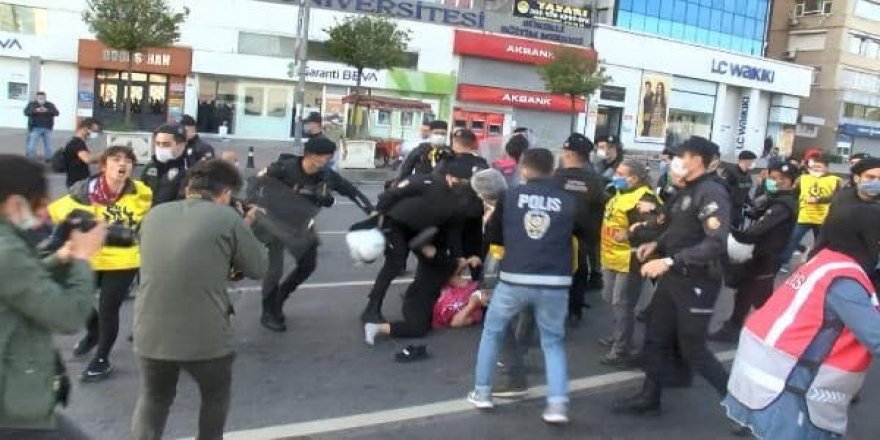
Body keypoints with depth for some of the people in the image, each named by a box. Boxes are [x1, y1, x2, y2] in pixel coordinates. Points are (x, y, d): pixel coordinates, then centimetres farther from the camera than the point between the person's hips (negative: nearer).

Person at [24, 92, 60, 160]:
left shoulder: (50, 105, 6)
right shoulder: (31, 104, 3)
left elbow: (56, 113, -6)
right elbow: (26, 112, -9)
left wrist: (47, 111, -22)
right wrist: (35, 111, -25)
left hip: (47, 128, 2)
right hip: (35, 128, -2)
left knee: (48, 146, 8)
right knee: (31, 146, -6)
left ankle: (48, 159, 19)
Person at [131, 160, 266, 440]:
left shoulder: (155, 214, 7)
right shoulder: (228, 218, -9)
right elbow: (258, 268, -1)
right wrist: (245, 228, 12)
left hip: (150, 334, 4)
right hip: (206, 337, -4)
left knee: (153, 399, 26)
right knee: (215, 396, 25)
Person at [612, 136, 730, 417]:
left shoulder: (712, 193, -19)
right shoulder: (686, 191, 10)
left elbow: (717, 242, -30)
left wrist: (669, 261, -33)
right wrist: (657, 244, 4)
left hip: (697, 281, -9)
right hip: (673, 277, 9)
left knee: (692, 349, 0)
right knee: (655, 338, 13)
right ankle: (649, 398, 26)